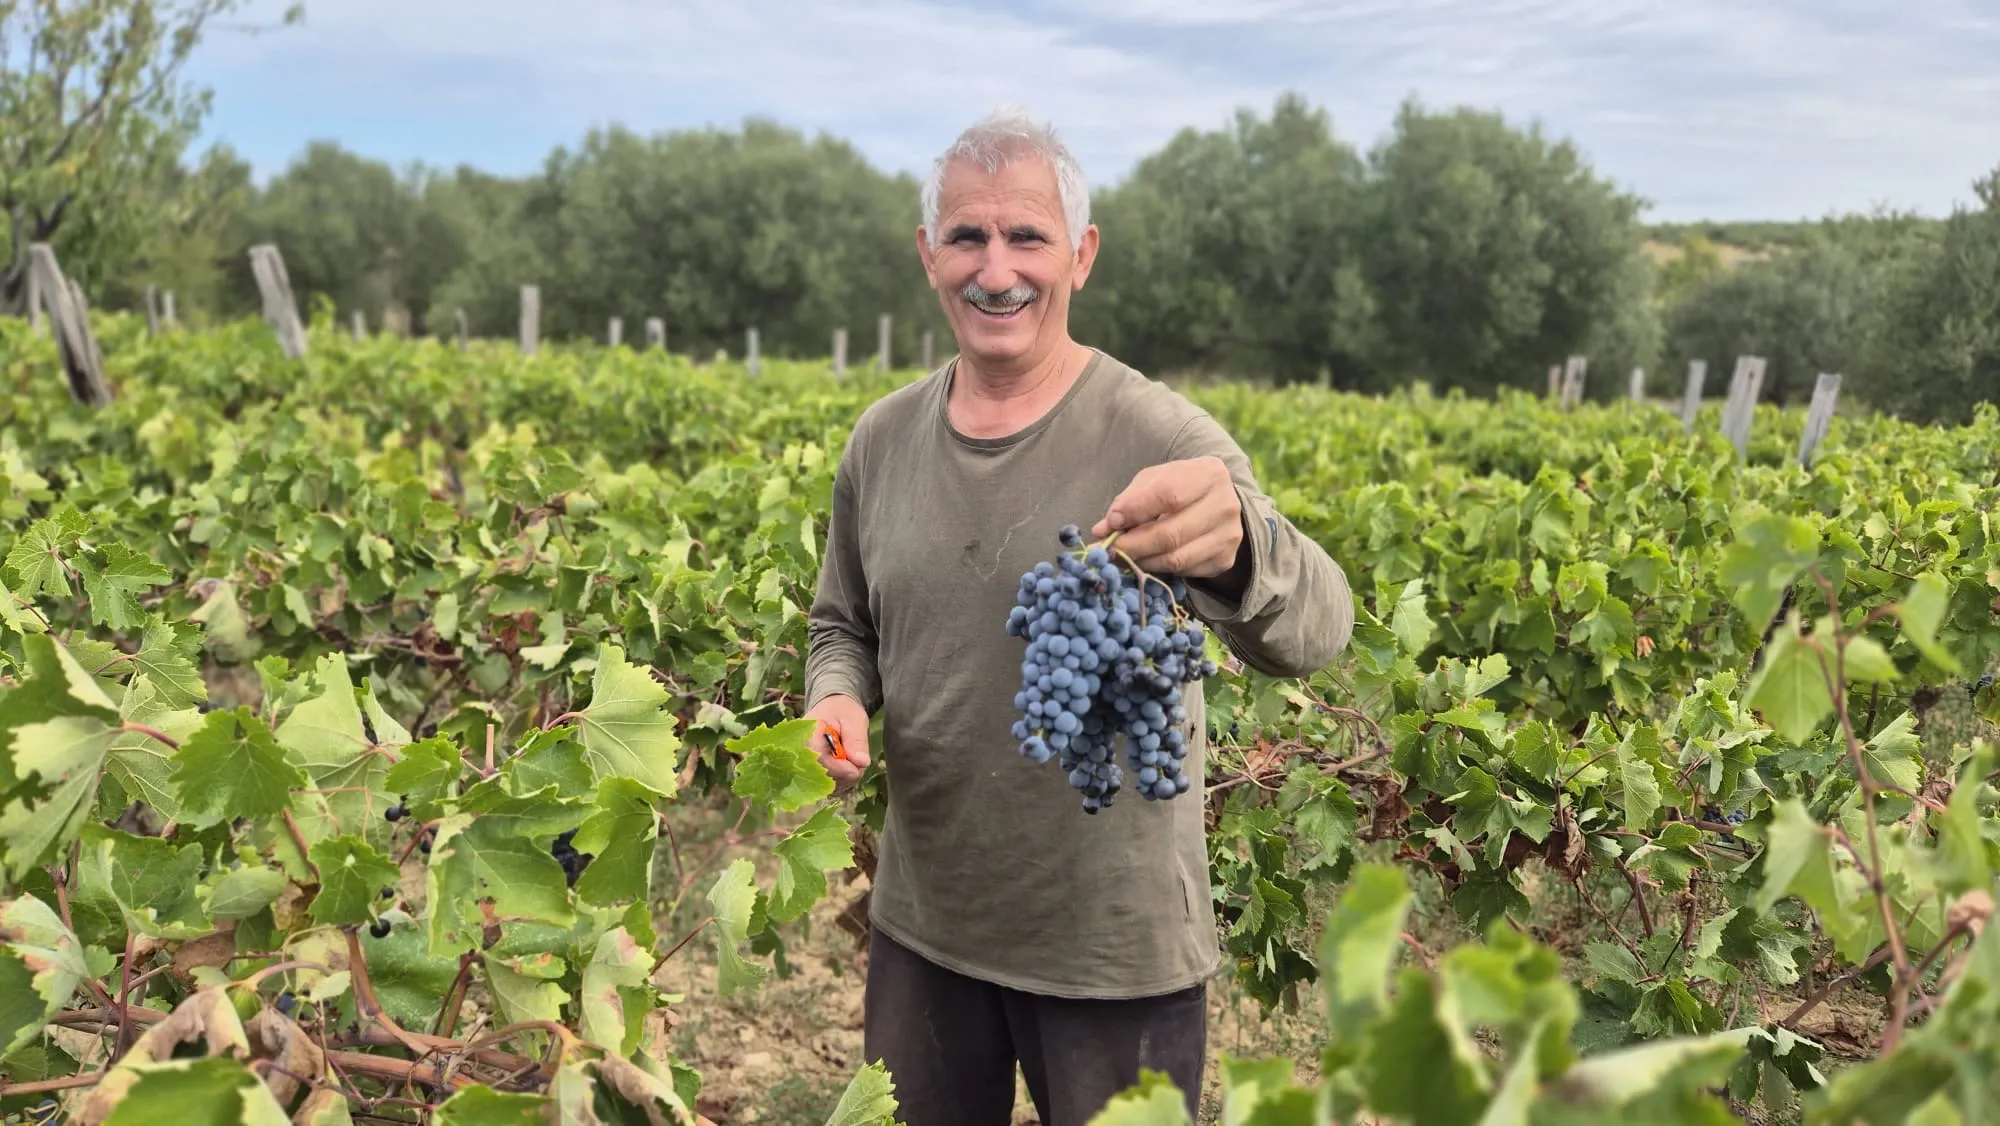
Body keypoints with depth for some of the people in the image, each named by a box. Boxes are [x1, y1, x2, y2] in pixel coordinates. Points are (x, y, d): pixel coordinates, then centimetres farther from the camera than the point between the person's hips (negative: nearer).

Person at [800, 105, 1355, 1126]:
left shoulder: (1159, 438, -16)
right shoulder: (881, 440, -2)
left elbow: (1314, 634, -30)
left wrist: (1233, 548, -52)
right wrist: (837, 698, -10)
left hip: (1118, 947, -4)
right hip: (921, 927, 4)